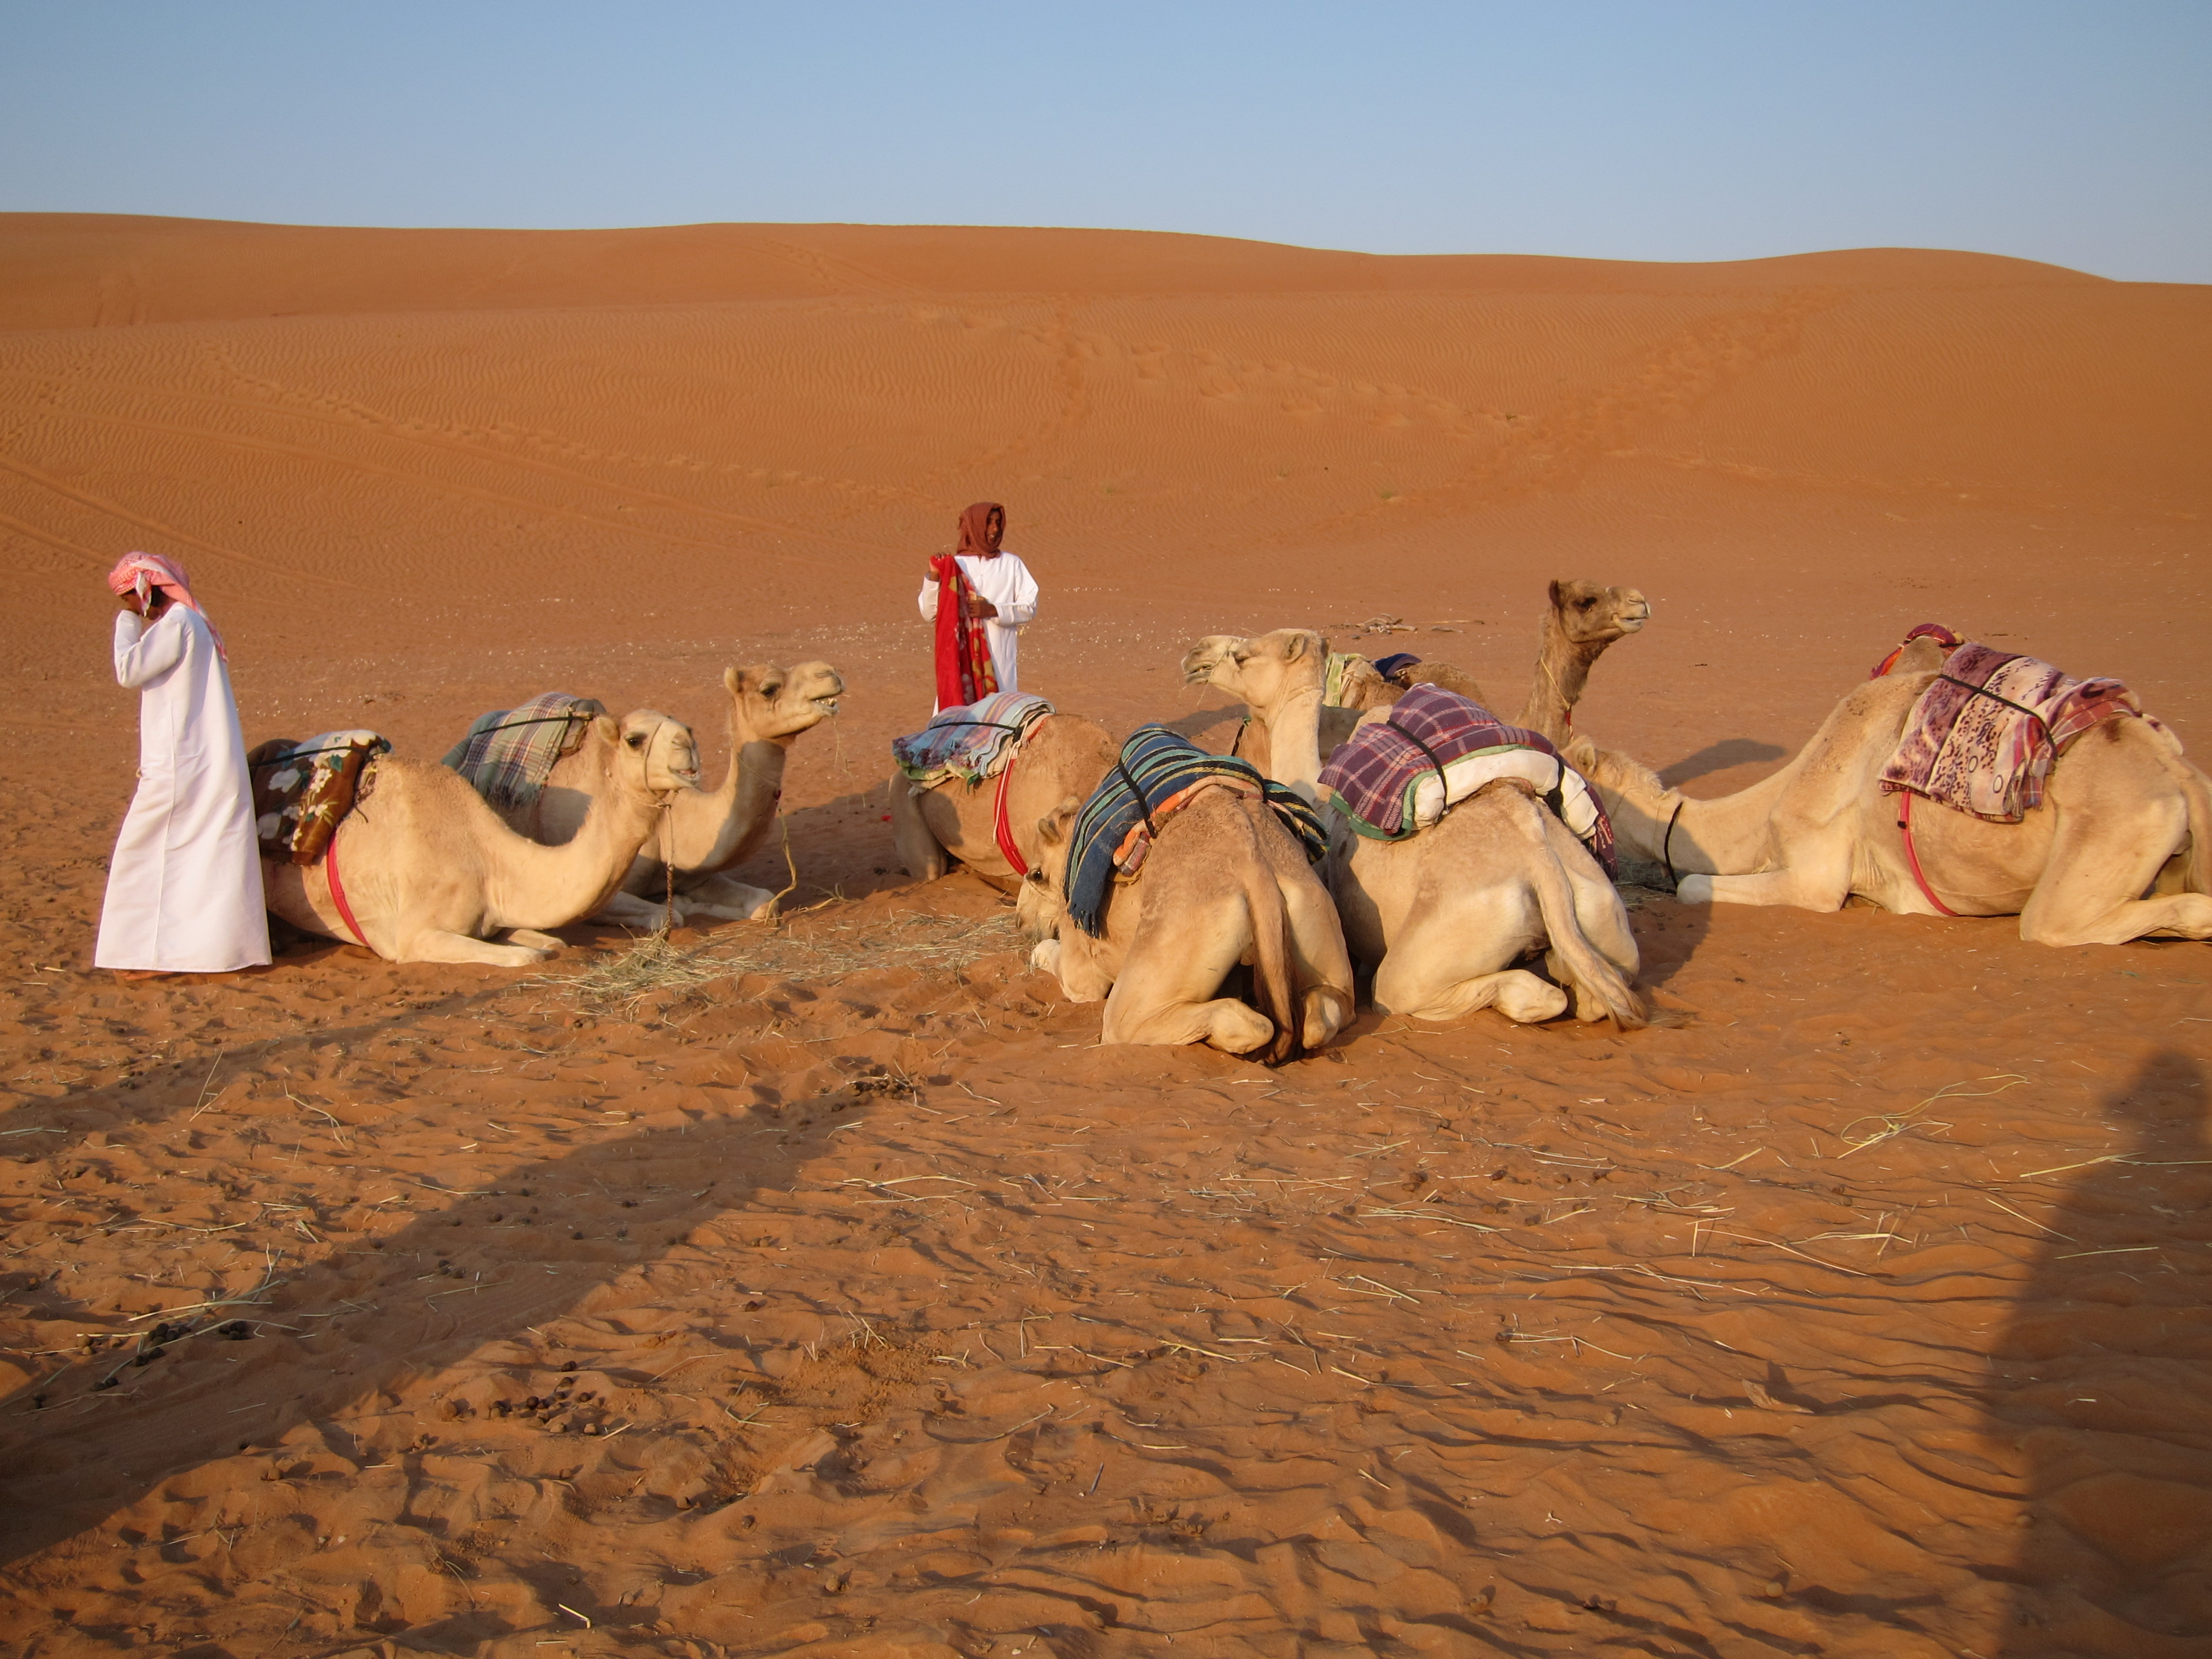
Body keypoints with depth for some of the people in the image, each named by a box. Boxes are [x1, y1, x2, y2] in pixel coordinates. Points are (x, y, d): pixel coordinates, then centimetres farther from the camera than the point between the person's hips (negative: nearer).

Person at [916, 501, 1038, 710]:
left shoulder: (1011, 564, 9)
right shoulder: (954, 566, 8)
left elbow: (1030, 608, 3)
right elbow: (929, 613, 5)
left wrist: (993, 611, -10)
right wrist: (934, 576, -8)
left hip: (1000, 661, 0)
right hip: (961, 660, 0)